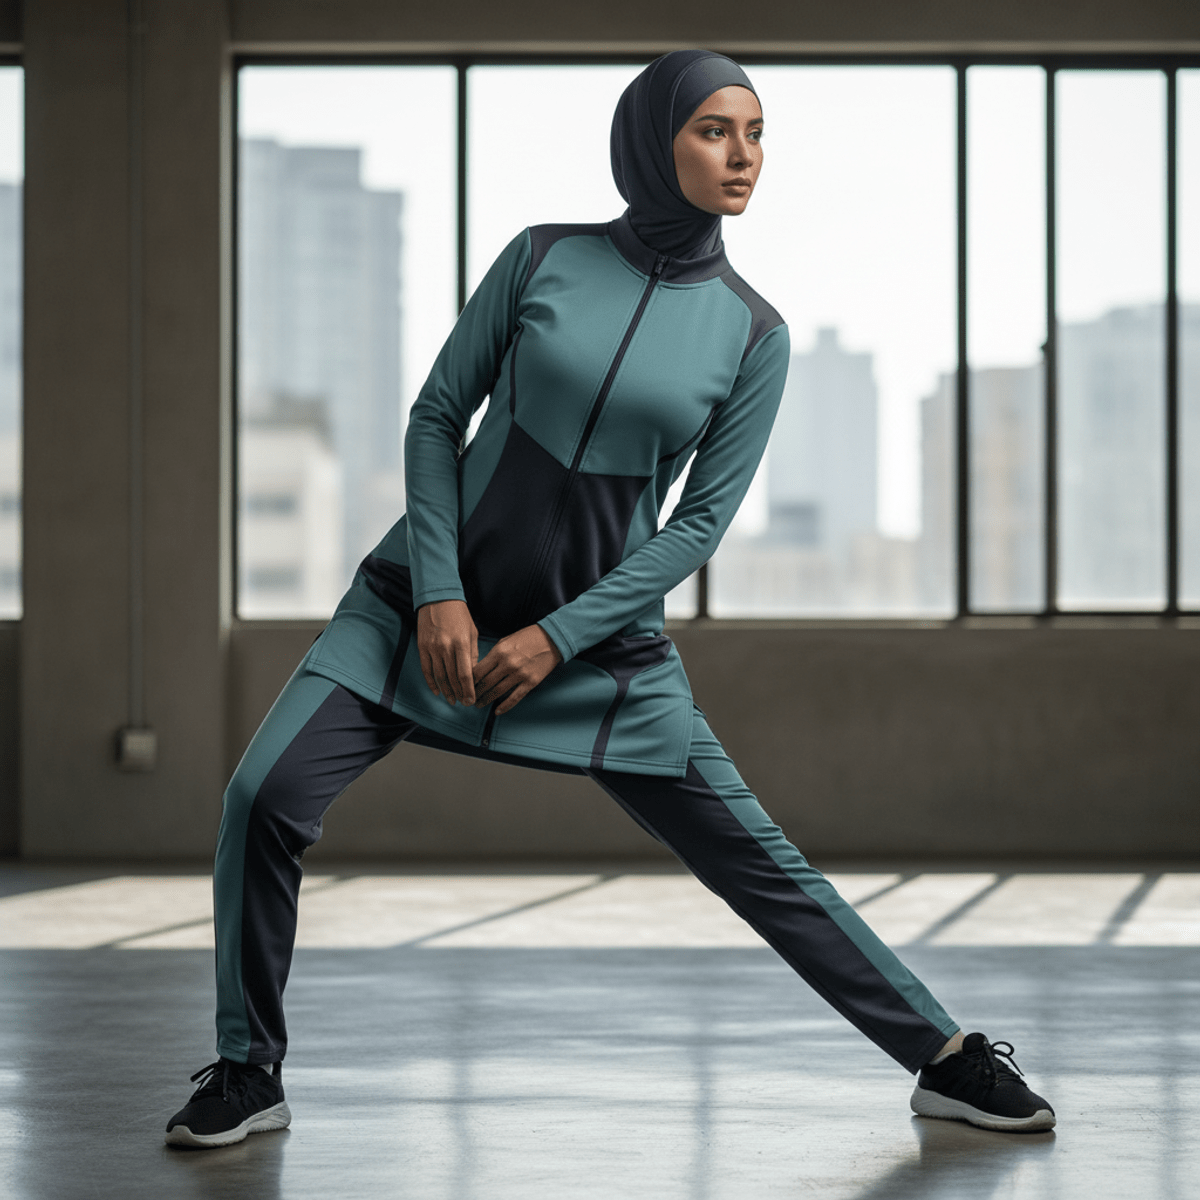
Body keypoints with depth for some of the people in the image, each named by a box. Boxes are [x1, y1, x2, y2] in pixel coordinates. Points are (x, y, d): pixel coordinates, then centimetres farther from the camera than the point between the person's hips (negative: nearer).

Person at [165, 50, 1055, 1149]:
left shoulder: (754, 334, -3)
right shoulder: (544, 258, -4)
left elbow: (701, 521, -4)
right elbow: (437, 417, 0)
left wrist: (558, 637, -12)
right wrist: (439, 595, -10)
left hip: (602, 635, 0)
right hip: (433, 597, 0)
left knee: (756, 859, -2)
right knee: (268, 793, -17)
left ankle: (947, 1060, 13)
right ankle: (249, 1075, 1)